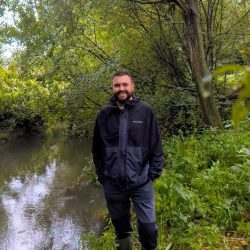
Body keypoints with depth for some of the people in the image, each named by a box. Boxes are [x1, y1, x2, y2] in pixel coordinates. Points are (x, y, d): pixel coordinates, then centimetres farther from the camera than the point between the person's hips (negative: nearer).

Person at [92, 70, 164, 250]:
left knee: (148, 226, 4)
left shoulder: (146, 111, -3)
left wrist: (153, 173, -4)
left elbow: (156, 145, 0)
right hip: (113, 183, 2)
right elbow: (97, 149, 9)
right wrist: (102, 175, 7)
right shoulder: (105, 114, 2)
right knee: (121, 227, 17)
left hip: (141, 182, -2)